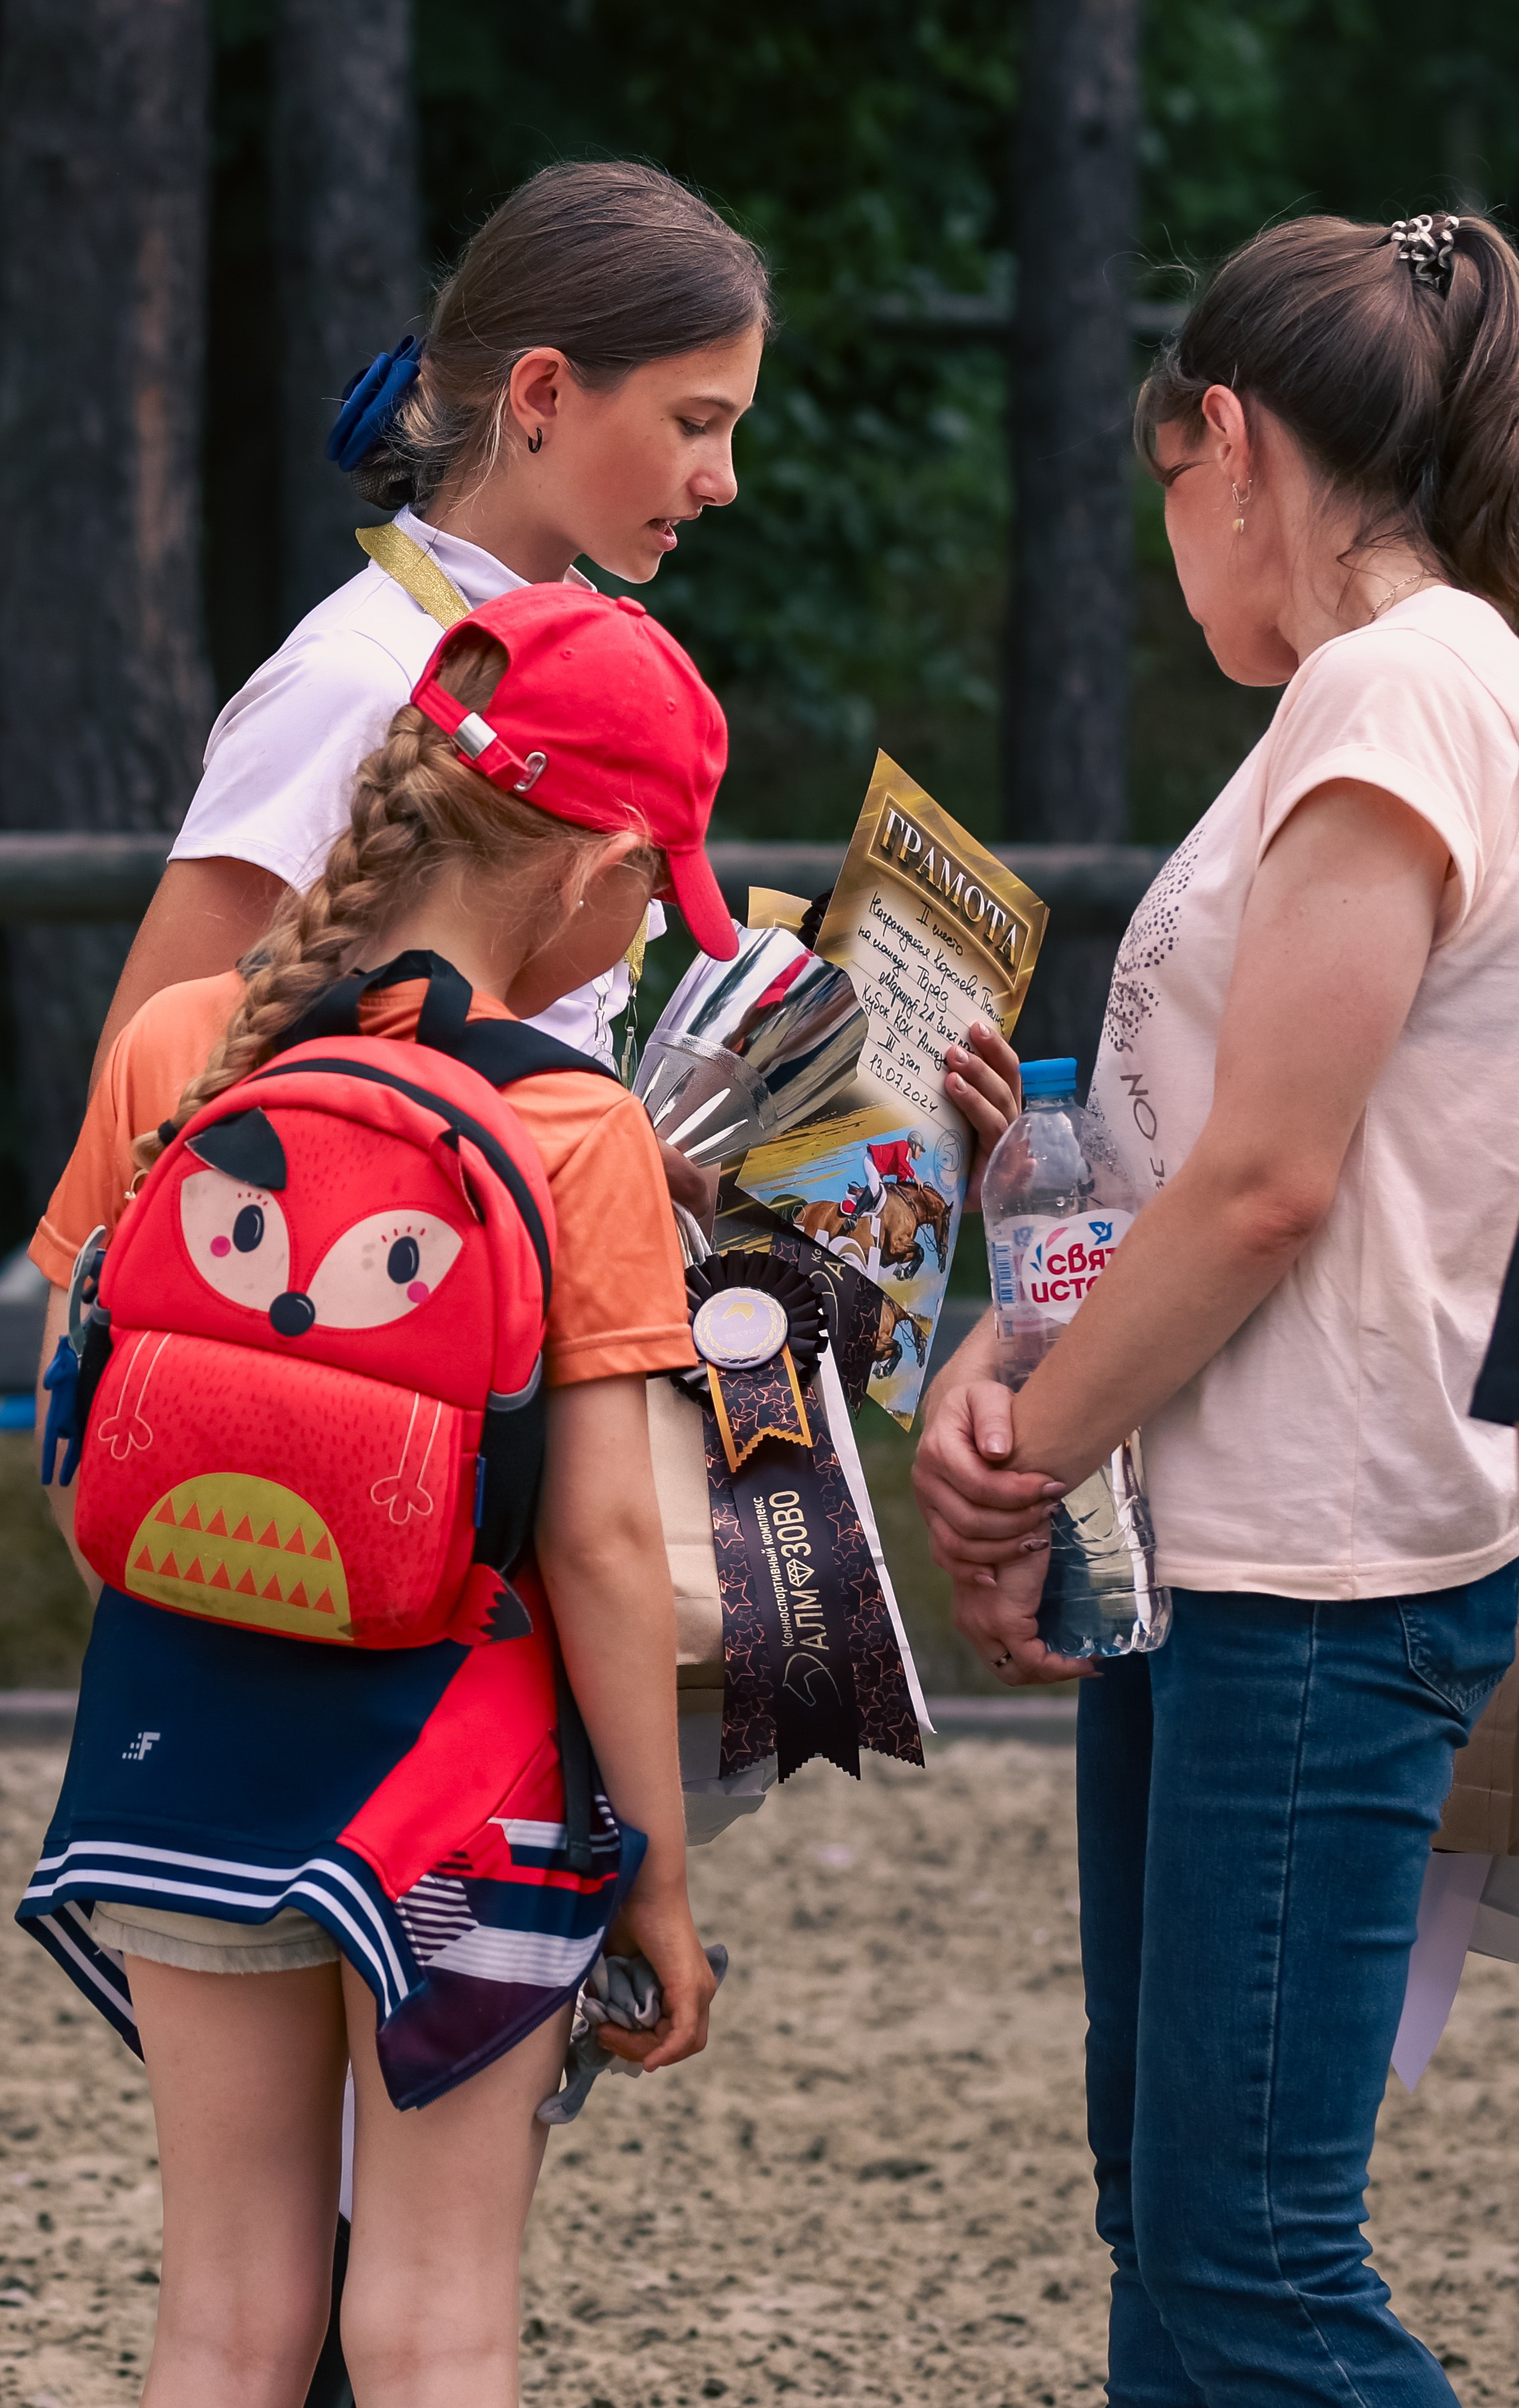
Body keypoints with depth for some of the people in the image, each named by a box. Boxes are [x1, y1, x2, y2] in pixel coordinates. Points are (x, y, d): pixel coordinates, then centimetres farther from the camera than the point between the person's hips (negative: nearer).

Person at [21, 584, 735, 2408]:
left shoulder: (170, 1050, -3)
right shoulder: (574, 1131, -13)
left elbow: (74, 1437, 2)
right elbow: (600, 1538, -13)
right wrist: (657, 1872, -4)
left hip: (181, 1744, 3)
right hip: (450, 1771, -3)